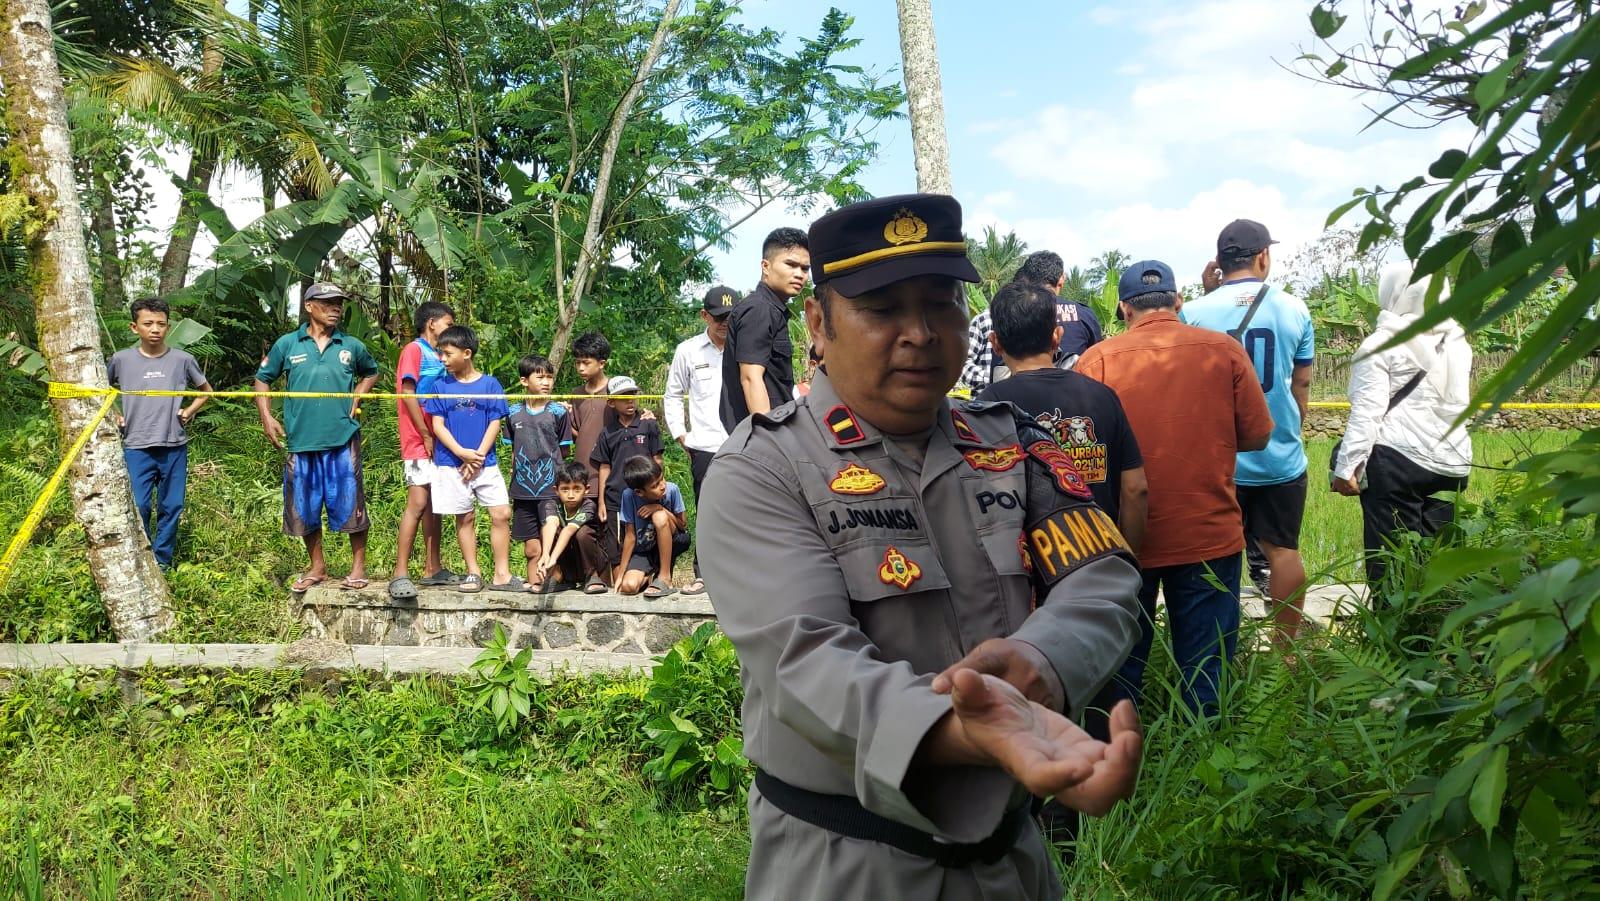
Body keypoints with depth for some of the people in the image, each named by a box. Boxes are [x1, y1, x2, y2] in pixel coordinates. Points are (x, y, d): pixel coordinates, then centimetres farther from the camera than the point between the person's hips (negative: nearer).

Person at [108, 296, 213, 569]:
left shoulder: (182, 359, 0)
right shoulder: (121, 360, -1)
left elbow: (206, 390, 16)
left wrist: (189, 411, 3)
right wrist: (113, 416, 5)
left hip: (174, 447, 1)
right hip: (136, 447, -1)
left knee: (171, 508, 7)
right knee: (138, 508, -4)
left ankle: (162, 562, 20)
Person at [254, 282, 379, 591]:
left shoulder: (351, 346, 5)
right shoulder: (287, 344, 3)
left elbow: (371, 373, 23)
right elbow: (262, 379, 13)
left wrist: (356, 398, 6)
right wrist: (267, 418, 2)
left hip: (343, 440, -1)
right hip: (301, 440, 1)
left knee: (350, 505, 0)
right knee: (305, 508, 10)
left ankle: (358, 566, 14)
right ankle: (317, 567, 25)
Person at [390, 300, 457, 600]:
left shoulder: (437, 357, 19)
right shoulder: (414, 350, -4)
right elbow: (407, 394, -13)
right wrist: (426, 436, -14)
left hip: (438, 442, 8)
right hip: (419, 442, -8)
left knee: (434, 504, 11)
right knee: (417, 503, -14)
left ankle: (433, 569, 17)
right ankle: (400, 575, -14)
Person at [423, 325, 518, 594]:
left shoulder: (490, 384, 2)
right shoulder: (441, 386, 4)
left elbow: (495, 423, 0)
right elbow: (437, 425, -1)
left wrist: (478, 456, -10)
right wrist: (462, 453, -14)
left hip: (485, 463, 0)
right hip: (450, 464, 0)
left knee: (502, 514, -5)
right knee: (465, 518, 6)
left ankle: (502, 575, 2)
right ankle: (473, 574, 15)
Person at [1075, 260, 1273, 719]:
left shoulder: (1098, 359, -8)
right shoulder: (1224, 350, -3)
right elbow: (1256, 435, 1)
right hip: (1209, 538, 0)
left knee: (1120, 667, 14)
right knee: (1205, 670, 11)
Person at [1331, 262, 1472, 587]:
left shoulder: (1381, 344, -7)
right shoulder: (1456, 341, 13)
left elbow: (1367, 413, -12)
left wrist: (1346, 466, -12)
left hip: (1396, 459, -6)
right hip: (1451, 461, 7)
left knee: (1390, 560, -3)